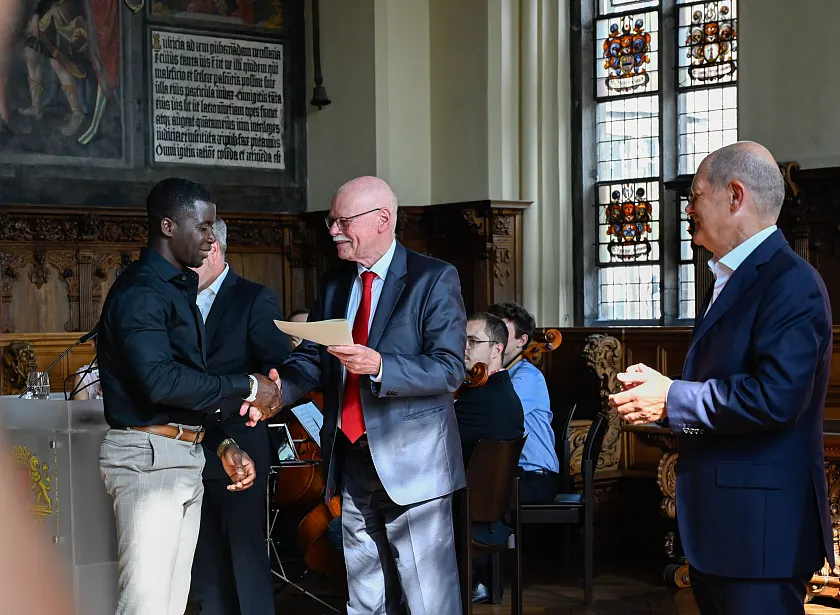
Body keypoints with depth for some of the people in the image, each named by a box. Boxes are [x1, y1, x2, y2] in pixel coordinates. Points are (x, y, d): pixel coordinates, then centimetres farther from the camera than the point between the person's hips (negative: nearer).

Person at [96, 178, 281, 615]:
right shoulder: (140, 291, -12)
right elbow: (160, 381, -24)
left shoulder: (178, 287, 18)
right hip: (148, 455, -9)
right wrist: (246, 388, -16)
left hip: (185, 456, 9)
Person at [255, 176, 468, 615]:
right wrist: (279, 389, -14)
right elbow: (311, 359, 7)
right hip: (351, 461, 6)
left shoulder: (434, 279, -7)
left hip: (411, 463, -6)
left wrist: (379, 366, -29)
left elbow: (450, 369, -15)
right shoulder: (333, 285, 12)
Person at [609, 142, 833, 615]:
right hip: (715, 523, 10)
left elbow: (776, 396, -27)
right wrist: (661, 387, 2)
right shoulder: (729, 279, 17)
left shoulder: (791, 283, -16)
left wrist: (671, 399, -18)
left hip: (760, 524, -10)